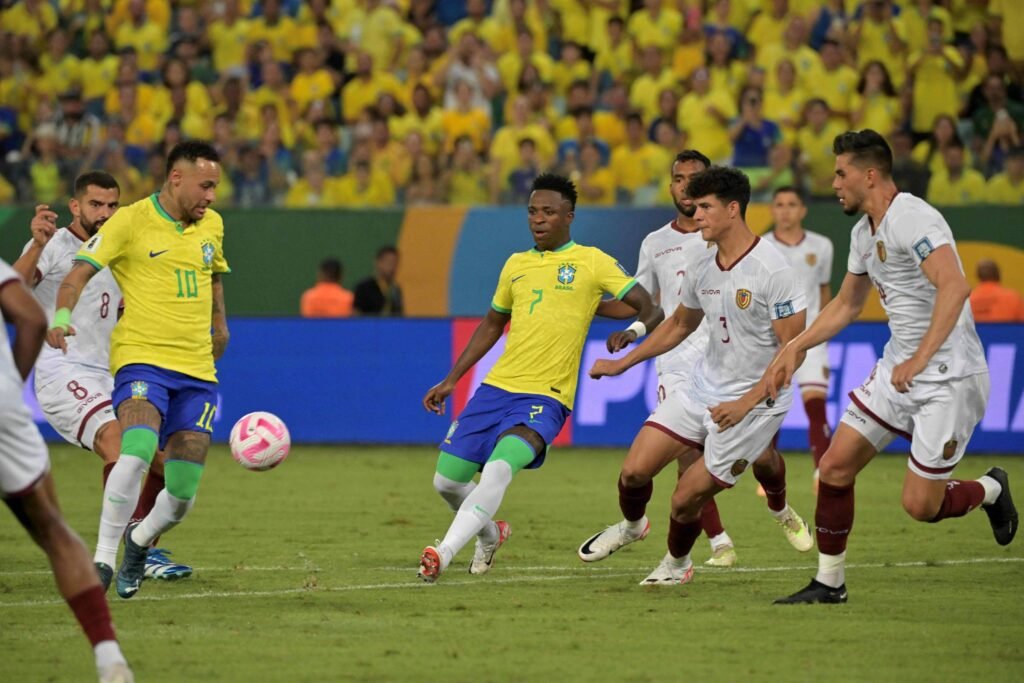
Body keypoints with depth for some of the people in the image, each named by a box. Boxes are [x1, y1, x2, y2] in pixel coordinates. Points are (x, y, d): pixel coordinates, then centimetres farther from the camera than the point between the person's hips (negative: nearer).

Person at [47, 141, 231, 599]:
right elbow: (80, 272, -10)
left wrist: (219, 325, 35)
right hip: (141, 359, -5)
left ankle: (139, 542, 32)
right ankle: (103, 559, -22)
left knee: (181, 499, -1)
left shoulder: (211, 225, 12)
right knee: (137, 451, -32)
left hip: (197, 371, 5)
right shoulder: (130, 222, -5)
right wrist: (61, 317, -26)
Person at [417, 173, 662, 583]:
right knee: (447, 480, 4)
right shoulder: (516, 264, 15)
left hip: (546, 397, -6)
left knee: (500, 467, -30)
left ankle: (445, 554, -34)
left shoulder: (592, 263, 0)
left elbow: (651, 309, -3)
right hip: (497, 386, 6)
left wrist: (633, 330, -25)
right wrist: (451, 380, 22)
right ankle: (490, 534, 34)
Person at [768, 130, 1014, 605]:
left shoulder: (912, 219, -20)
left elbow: (955, 286, -34)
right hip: (898, 370, 9)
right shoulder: (864, 232, 10)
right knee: (835, 467, 1)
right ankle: (829, 582, 13)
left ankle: (990, 490, 23)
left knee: (920, 506, -7)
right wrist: (795, 349, 20)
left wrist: (919, 361, -39)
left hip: (949, 376, -9)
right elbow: (846, 305, 26)